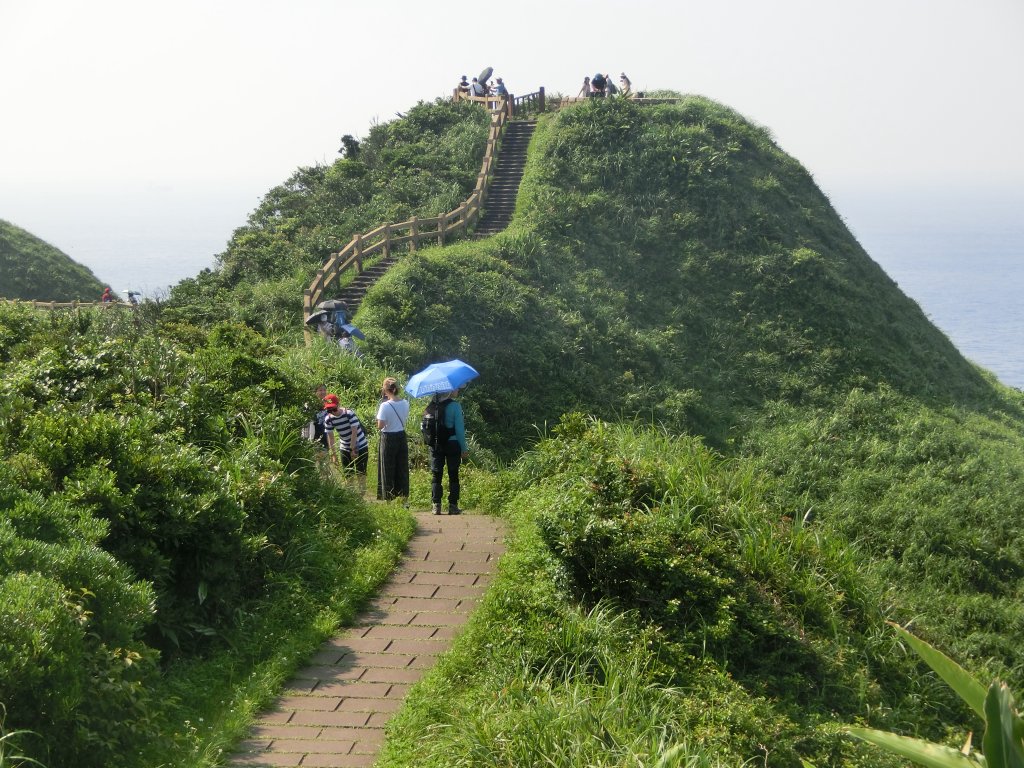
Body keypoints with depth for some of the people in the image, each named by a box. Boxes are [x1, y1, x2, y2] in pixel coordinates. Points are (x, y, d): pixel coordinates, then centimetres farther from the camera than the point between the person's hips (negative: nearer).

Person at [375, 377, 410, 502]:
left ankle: (389, 500, 7)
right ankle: (404, 499, 18)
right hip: (402, 437, 5)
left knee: (388, 470, 5)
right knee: (402, 469, 14)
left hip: (389, 439, -5)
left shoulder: (385, 406, -18)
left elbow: (380, 426, -18)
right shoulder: (405, 403, -1)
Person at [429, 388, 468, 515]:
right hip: (452, 444, -3)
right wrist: (464, 448, -4)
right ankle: (453, 506, 4)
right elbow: (459, 428, -11)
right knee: (453, 476, 5)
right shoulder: (455, 406, -11)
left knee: (436, 476, 8)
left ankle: (436, 505, 3)